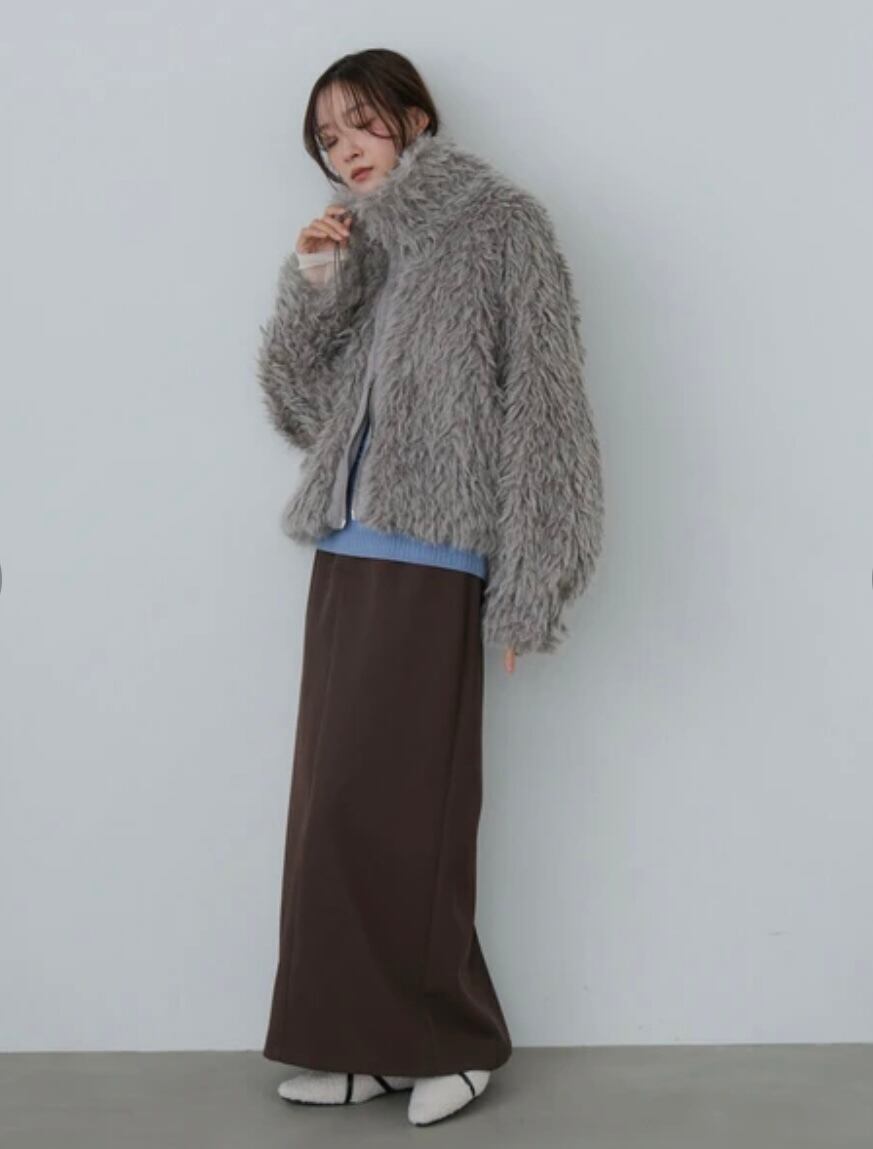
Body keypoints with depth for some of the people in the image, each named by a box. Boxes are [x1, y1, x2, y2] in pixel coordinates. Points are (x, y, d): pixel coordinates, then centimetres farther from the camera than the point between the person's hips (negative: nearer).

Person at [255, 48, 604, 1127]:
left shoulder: (501, 225, 1)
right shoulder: (360, 250, 19)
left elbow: (541, 407, -6)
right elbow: (300, 408, 17)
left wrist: (526, 586, -13)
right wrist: (311, 286, 2)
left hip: (430, 563, -6)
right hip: (346, 555, 6)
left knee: (391, 809, -7)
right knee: (336, 808, 4)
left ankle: (450, 1040, 10)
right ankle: (364, 1041, 14)